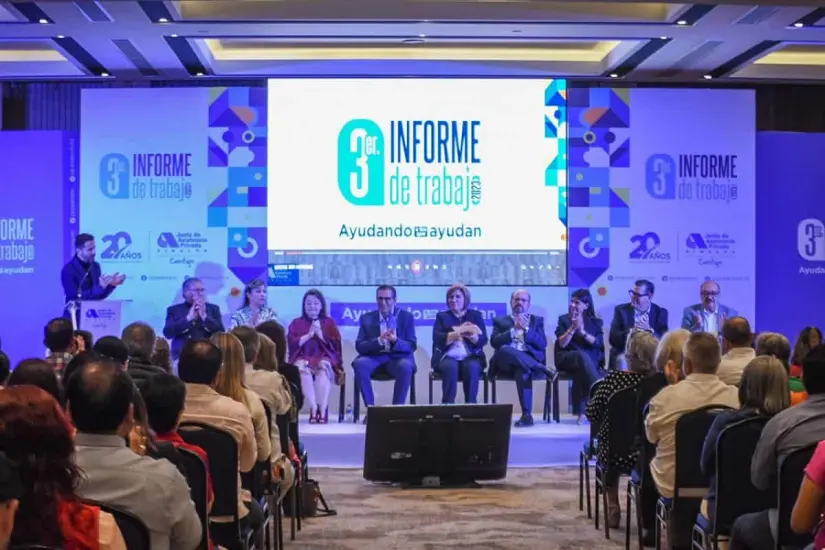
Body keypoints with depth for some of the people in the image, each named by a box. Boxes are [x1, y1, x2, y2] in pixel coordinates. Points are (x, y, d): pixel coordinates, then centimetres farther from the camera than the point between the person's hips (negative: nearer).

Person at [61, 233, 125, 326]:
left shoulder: (95, 266, 6)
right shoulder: (68, 270, -13)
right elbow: (76, 298, -21)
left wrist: (111, 285, -6)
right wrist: (100, 287, -27)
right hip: (76, 320, -5)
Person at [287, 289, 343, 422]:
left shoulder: (329, 322, 17)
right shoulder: (296, 323, 17)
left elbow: (336, 345, 4)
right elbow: (292, 344, 2)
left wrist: (320, 334, -8)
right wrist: (309, 335, -7)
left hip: (324, 358, 0)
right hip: (303, 358, 0)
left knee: (324, 367, -37)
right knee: (302, 367, -37)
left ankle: (323, 410, -38)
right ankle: (314, 409, -37)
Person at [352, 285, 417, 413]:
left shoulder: (407, 317, 3)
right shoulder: (367, 318, 6)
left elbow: (412, 346, -3)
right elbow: (359, 346, -2)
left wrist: (395, 341, -25)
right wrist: (379, 340, -21)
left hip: (397, 357, -1)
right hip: (374, 357, 1)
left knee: (405, 367, -36)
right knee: (359, 363, -31)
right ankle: (370, 408, -21)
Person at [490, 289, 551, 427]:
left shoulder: (537, 320, 22)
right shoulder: (500, 321, 21)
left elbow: (542, 344, 6)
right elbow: (494, 342, 2)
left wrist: (526, 329, -6)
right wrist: (514, 329, -8)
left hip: (529, 360, -1)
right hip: (506, 363, 1)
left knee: (523, 369, -39)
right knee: (505, 349, -37)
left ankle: (527, 414, -42)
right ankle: (543, 369, -28)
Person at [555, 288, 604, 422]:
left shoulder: (596, 322, 12)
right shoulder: (564, 319, 9)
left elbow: (598, 343, -3)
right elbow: (562, 344, -2)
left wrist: (583, 332, -15)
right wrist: (573, 328, -13)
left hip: (592, 360, 1)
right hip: (566, 359, -1)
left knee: (581, 371, -37)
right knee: (582, 356, -37)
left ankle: (580, 411, -33)